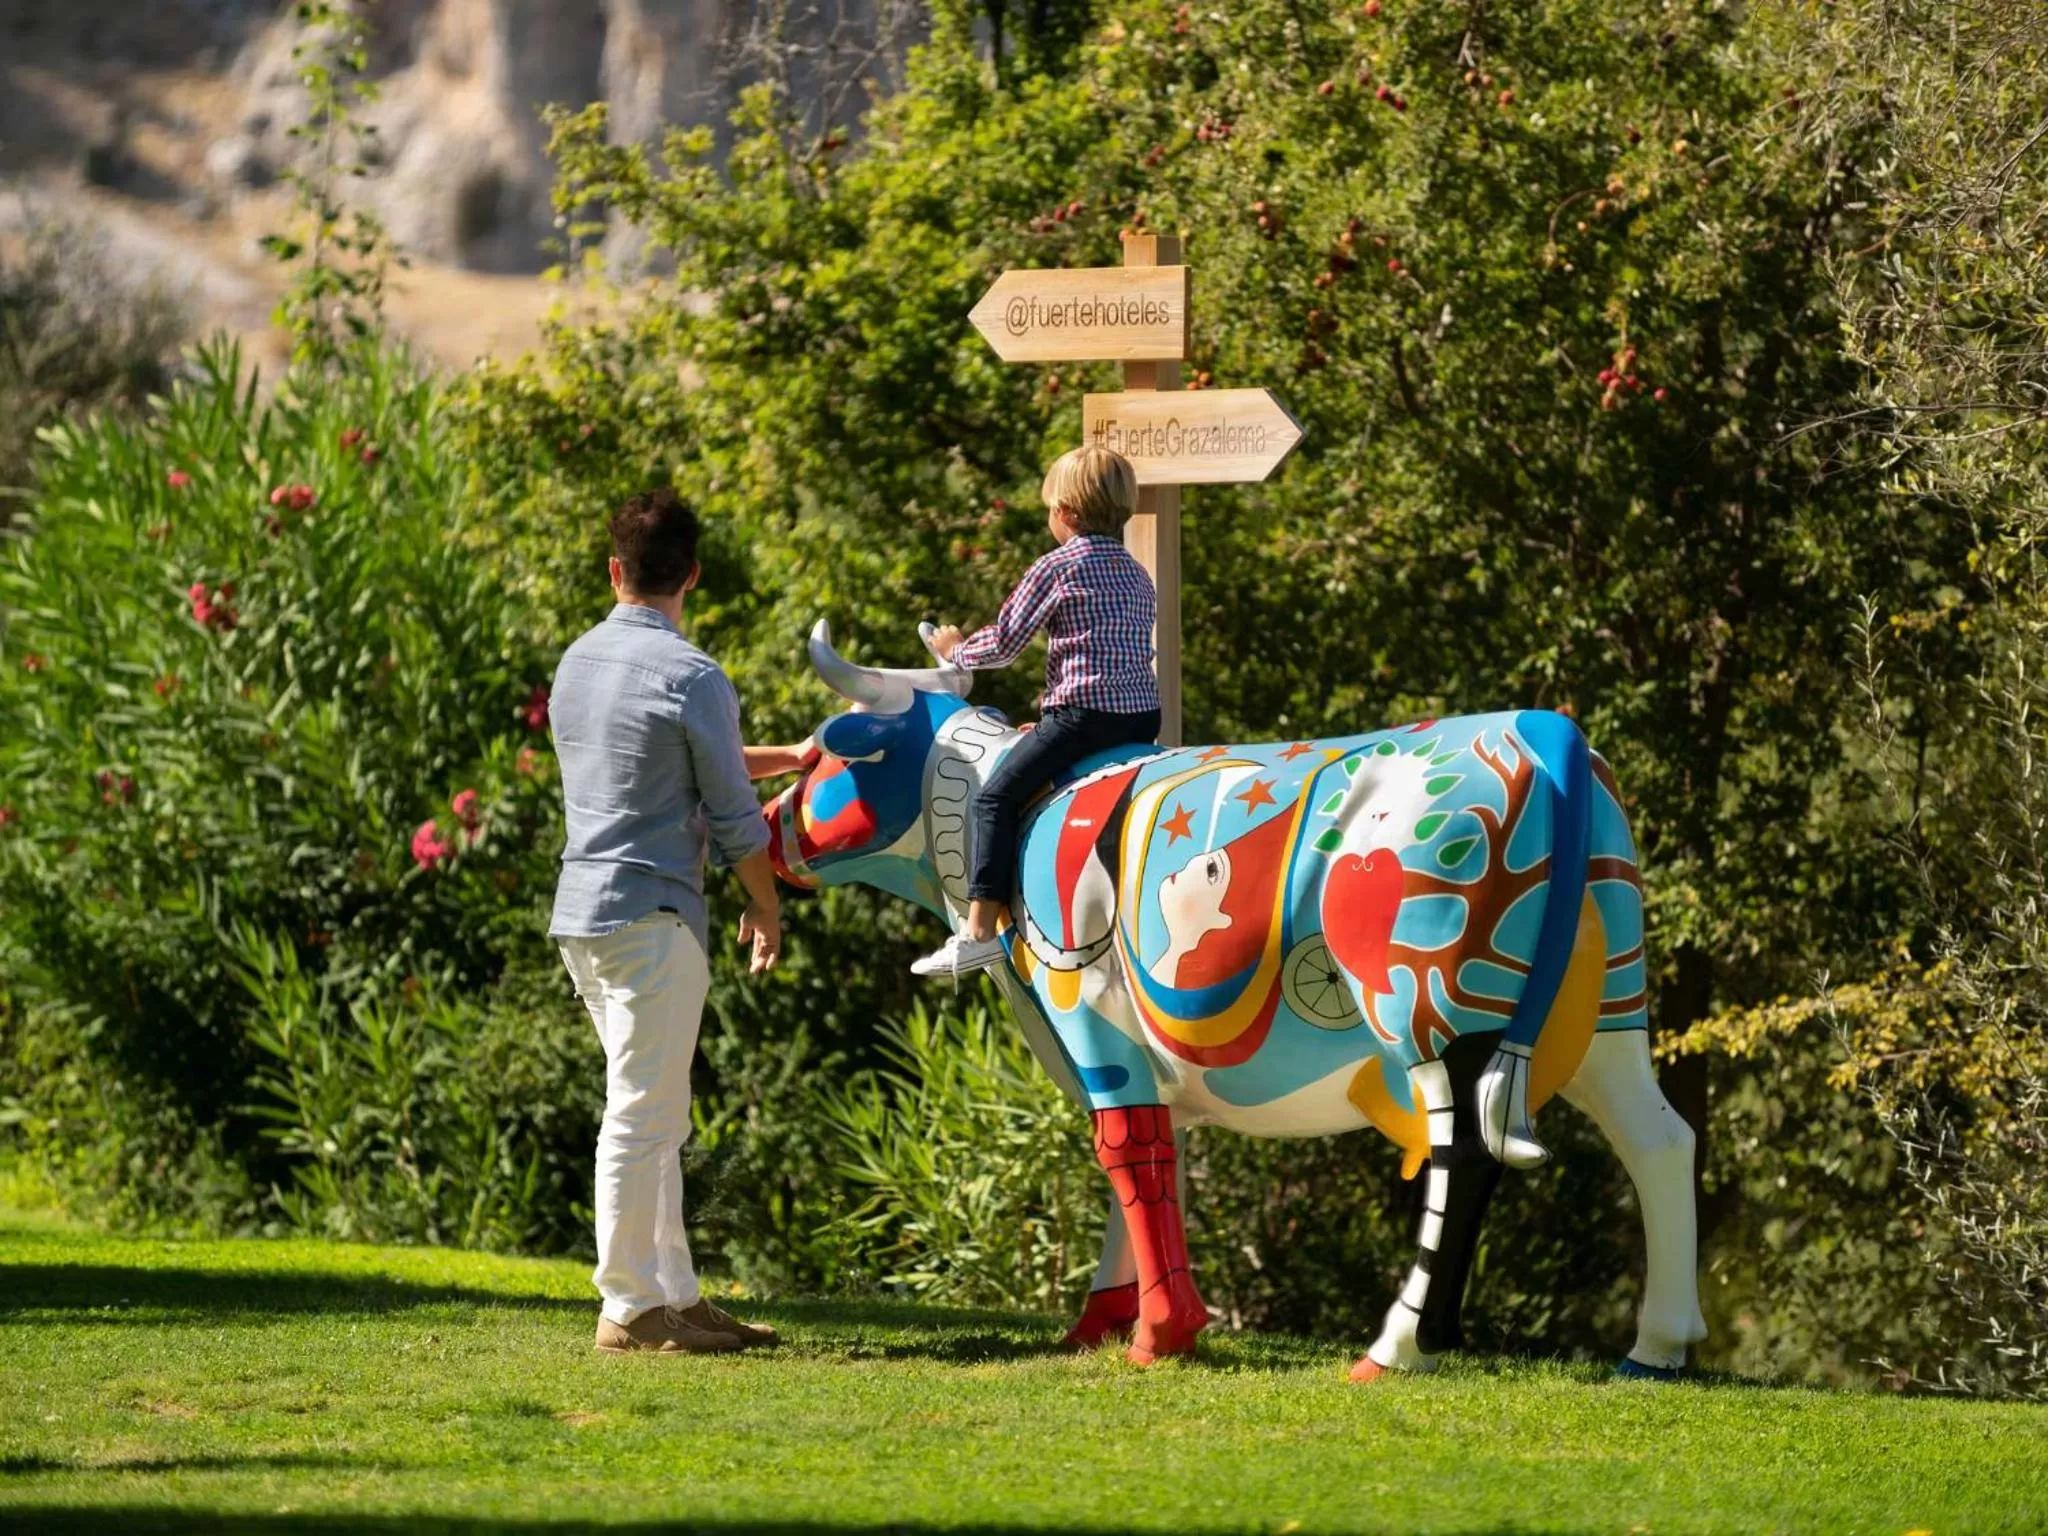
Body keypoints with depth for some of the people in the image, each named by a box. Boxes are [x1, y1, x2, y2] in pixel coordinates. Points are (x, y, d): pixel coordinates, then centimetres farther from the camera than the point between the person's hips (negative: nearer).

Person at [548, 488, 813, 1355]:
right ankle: (629, 1309, -5)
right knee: (642, 1114, -6)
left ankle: (676, 1295, 17)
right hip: (652, 916, -8)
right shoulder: (691, 678, -13)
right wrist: (765, 906, 8)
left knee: (653, 1116, 14)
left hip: (582, 913, 8)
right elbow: (733, 815, -7)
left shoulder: (578, 664, 12)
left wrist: (785, 758, 34)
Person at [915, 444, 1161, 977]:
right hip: (1144, 714, 8)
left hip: (1081, 713, -8)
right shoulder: (1139, 576, 19)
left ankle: (980, 930, -15)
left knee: (997, 795, -5)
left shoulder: (1056, 567, -3)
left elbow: (1004, 643, -1)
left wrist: (958, 652, 21)